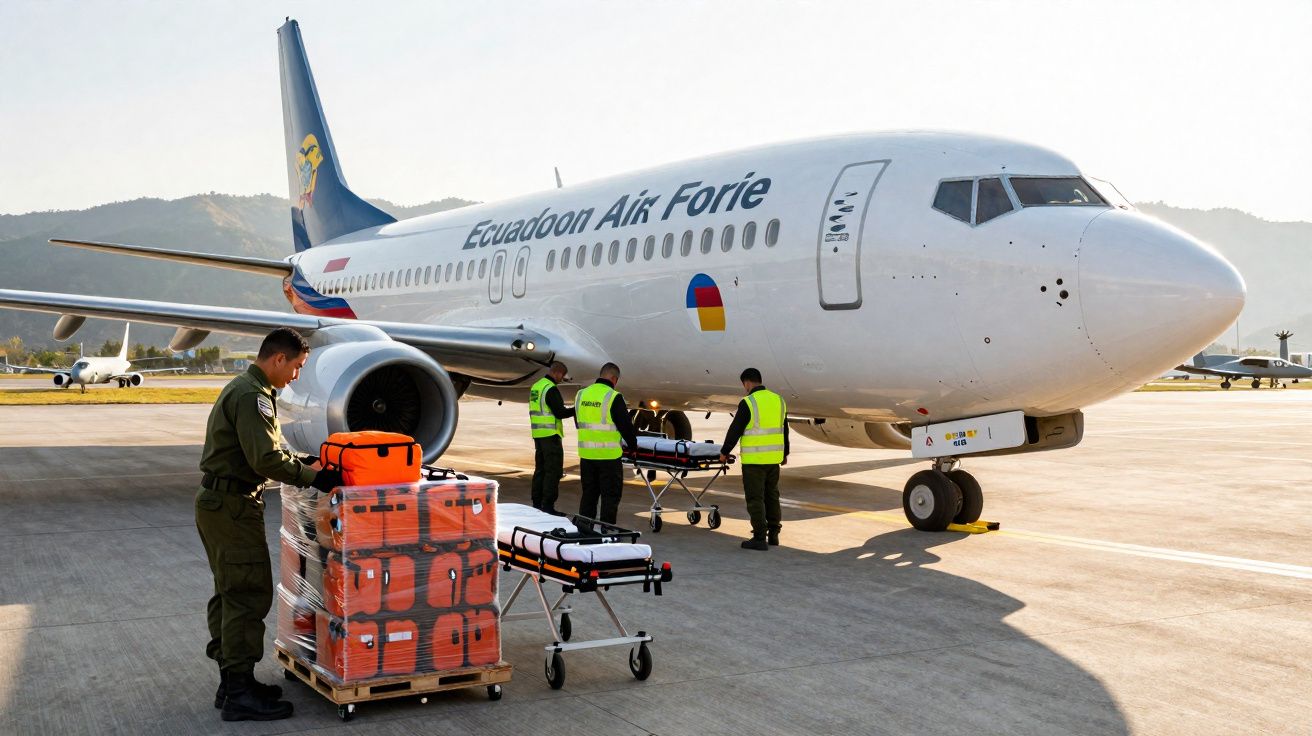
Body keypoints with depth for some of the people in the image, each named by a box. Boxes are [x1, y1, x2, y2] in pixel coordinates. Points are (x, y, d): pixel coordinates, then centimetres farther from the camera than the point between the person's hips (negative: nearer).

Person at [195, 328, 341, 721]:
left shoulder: (241, 388, 17)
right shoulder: (253, 396, -17)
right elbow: (266, 458, -24)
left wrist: (301, 461, 18)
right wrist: (314, 478, -18)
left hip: (217, 505, 11)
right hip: (234, 508, -11)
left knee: (229, 594, 16)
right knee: (250, 595, -8)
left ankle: (232, 681, 24)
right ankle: (240, 694, -6)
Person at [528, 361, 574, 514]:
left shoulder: (535, 387, 14)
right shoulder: (551, 389, -15)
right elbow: (560, 413, -18)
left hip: (538, 434, 9)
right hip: (550, 435, -9)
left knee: (540, 468, 14)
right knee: (553, 471, -6)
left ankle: (537, 503, 17)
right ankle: (548, 505, -9)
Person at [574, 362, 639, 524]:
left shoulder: (581, 395, 7)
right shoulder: (614, 397, -12)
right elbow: (625, 425, -9)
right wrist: (633, 446, 7)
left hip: (586, 454, 6)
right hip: (608, 455, -6)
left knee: (589, 493, 16)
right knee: (610, 495, 3)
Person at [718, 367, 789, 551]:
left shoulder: (748, 403, -13)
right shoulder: (778, 400, 9)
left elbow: (735, 430, -10)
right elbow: (784, 430, 17)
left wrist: (725, 452, 3)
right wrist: (785, 453, 28)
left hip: (754, 460, -7)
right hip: (774, 458, 7)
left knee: (755, 498, -2)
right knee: (772, 496, 16)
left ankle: (760, 538, -3)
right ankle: (773, 534, 22)